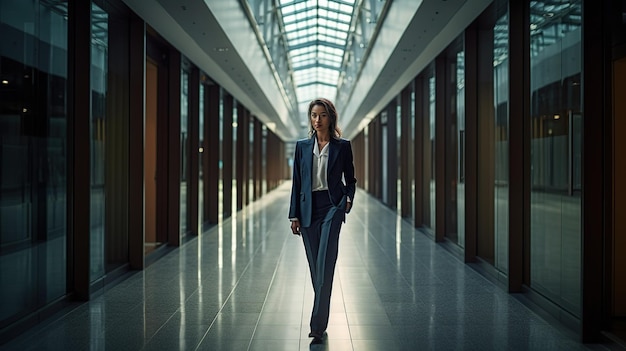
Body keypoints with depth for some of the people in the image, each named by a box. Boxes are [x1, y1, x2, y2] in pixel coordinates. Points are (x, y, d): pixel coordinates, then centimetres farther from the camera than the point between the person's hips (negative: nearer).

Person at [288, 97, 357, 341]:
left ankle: (318, 325, -9)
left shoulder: (342, 146, 2)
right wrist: (294, 215, 3)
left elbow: (350, 179, 11)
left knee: (325, 264, -12)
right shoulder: (302, 146, 7)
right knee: (314, 265, 9)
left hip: (331, 206, -3)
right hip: (308, 208, 3)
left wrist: (348, 199, -8)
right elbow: (296, 182, 7)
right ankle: (322, 314, 26)